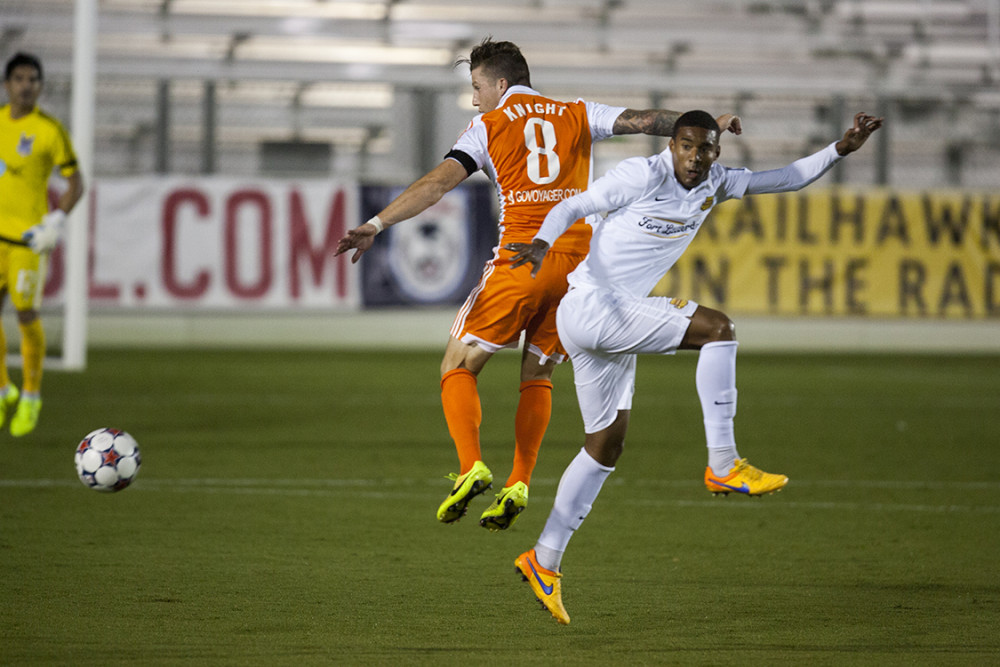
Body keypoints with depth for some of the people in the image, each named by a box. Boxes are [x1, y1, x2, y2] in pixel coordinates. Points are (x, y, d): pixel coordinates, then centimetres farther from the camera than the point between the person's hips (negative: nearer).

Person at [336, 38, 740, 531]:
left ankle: (471, 467, -14)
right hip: (576, 261, 4)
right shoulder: (577, 116, 15)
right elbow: (642, 120, 8)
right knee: (538, 375, 18)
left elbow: (438, 182, -4)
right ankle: (519, 485, 5)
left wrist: (376, 225, -8)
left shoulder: (488, 125, 7)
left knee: (458, 367, 7)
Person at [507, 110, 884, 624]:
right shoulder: (643, 176, -12)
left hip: (614, 319, 9)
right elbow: (572, 207, -11)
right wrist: (542, 243, -29)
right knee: (716, 328, -20)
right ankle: (723, 465, -20)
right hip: (591, 305, -9)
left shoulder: (715, 185, 10)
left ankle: (544, 561, 17)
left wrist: (842, 148, 7)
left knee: (607, 444, 13)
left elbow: (788, 179, 16)